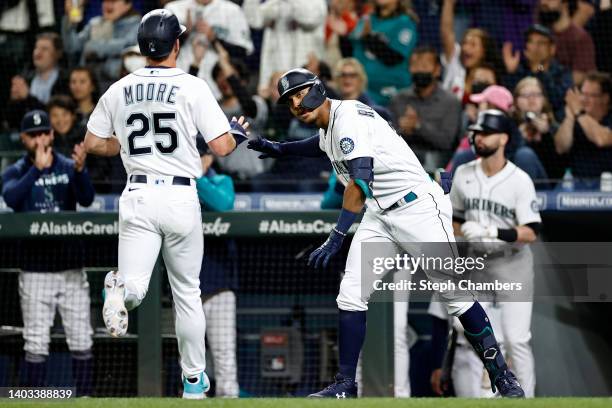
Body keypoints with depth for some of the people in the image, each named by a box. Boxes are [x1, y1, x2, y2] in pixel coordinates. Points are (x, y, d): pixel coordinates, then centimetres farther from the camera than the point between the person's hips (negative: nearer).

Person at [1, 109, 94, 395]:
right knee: (36, 344, -1)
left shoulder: (68, 167, 4)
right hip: (35, 271, -1)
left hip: (71, 267, 1)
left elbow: (86, 199, -15)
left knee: (81, 340, 1)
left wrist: (79, 170, -34)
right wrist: (38, 168, -31)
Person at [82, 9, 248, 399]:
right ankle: (194, 379, 20)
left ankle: (121, 290, -40)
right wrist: (238, 132, 13)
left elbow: (93, 143, 10)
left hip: (137, 197, 1)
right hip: (180, 197, -1)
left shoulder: (119, 90, 4)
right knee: (187, 291, 14)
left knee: (135, 286, -2)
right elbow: (221, 146, -9)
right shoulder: (192, 88, -6)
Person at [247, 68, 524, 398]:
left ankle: (501, 375, 1)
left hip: (418, 207, -9)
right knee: (351, 295, -4)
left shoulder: (347, 116, -19)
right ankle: (346, 384, 0)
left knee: (454, 292, -7)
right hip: (378, 216, 9)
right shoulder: (327, 125, 11)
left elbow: (361, 179, -32)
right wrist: (279, 149, 31)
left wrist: (336, 237, -38)